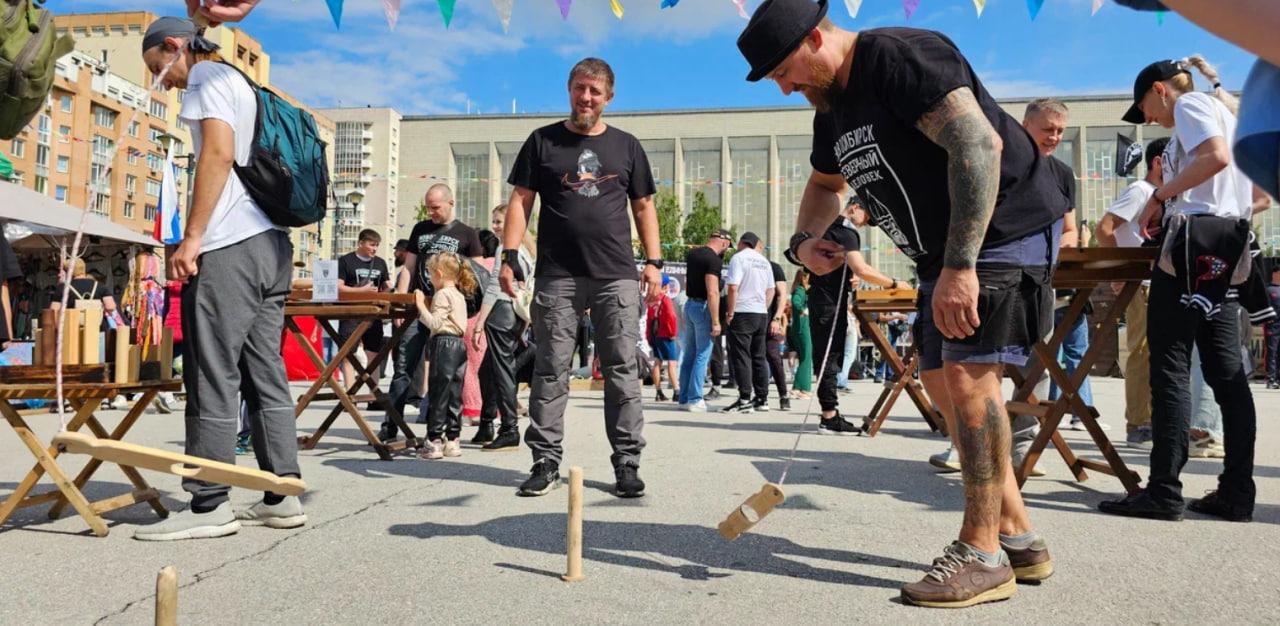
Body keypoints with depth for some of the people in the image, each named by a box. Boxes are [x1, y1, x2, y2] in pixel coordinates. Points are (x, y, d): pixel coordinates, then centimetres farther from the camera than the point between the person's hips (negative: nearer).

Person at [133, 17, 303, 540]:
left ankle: (209, 505, -4)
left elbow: (219, 153, -14)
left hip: (230, 245, -9)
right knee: (265, 375, 7)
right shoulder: (244, 86, 27)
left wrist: (191, 237, -16)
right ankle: (282, 496, 8)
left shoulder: (207, 76, 1)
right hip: (271, 243, 9)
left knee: (212, 377, -7)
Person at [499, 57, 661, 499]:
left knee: (622, 369, -1)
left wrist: (654, 261, 5)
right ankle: (546, 461, 8)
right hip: (556, 276, 0)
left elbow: (643, 207, 15)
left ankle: (627, 462, 5)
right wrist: (510, 255, -3)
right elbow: (521, 201, 8)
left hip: (616, 276, 1)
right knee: (550, 370, 1)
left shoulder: (626, 146, 15)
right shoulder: (543, 141, 12)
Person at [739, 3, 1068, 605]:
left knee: (968, 372, -16)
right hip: (945, 251, 10)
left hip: (1003, 229, -10)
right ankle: (1018, 536, 17)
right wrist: (805, 239, 7)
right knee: (940, 378, 8)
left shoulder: (901, 57, -18)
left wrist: (959, 266, -31)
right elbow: (826, 182, 29)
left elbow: (980, 145, -28)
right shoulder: (831, 108, 11)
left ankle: (984, 556, -6)